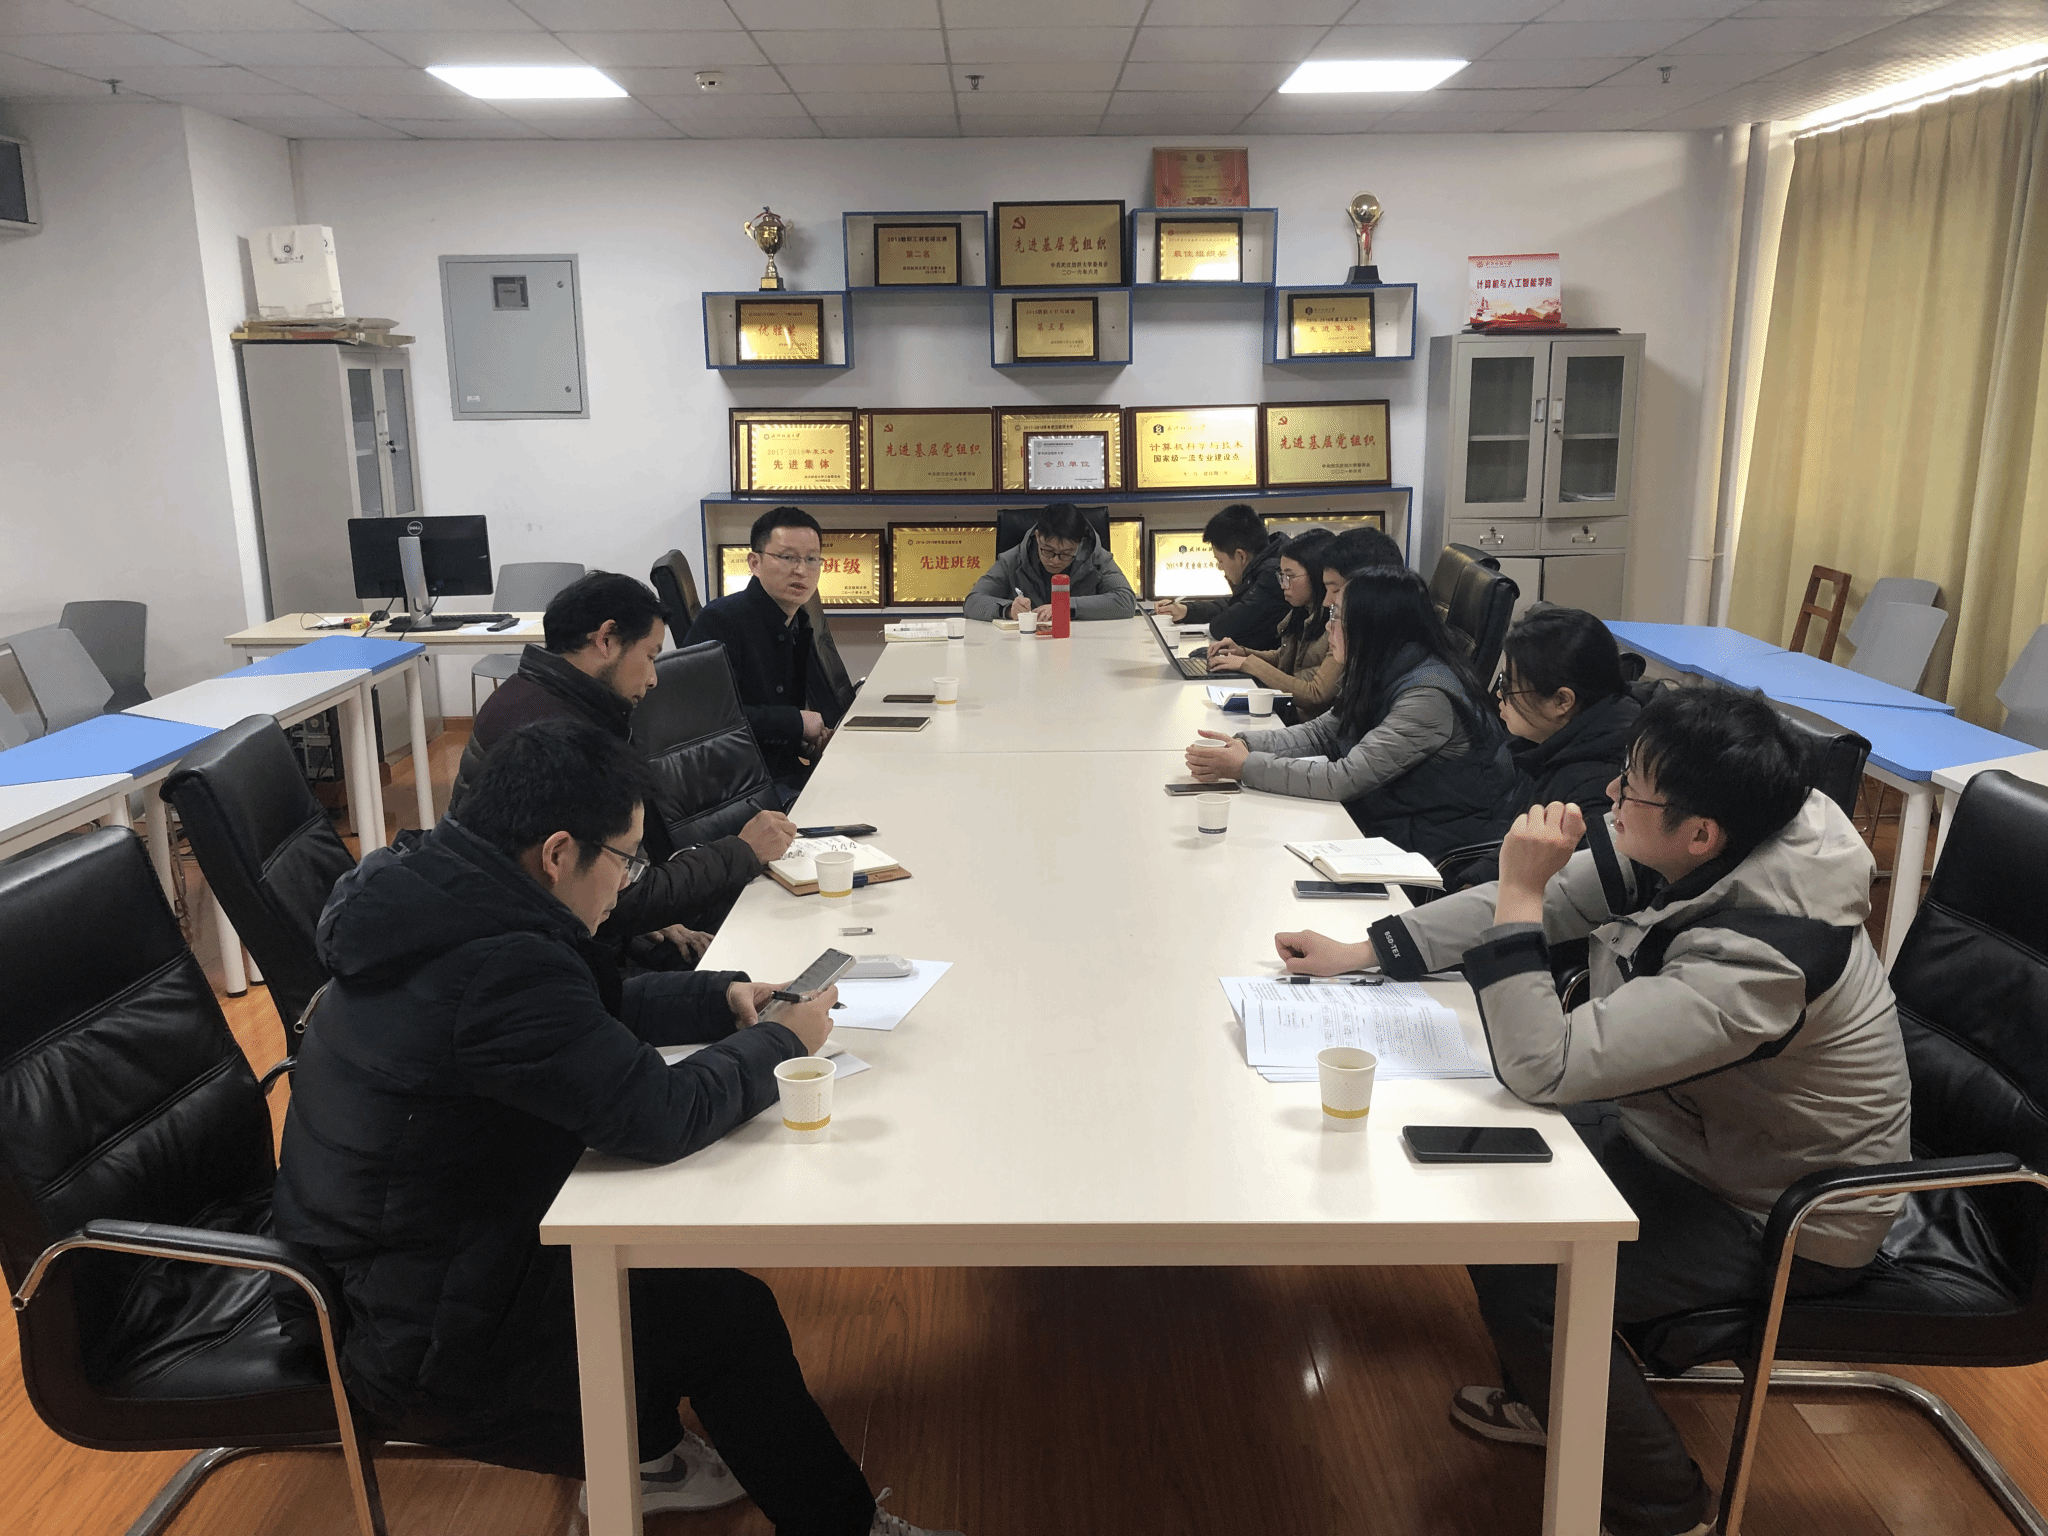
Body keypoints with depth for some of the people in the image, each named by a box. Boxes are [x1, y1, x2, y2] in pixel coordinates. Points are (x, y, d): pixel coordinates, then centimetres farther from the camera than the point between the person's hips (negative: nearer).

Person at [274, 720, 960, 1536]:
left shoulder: (435, 893, -1)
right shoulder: (498, 965, -33)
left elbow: (597, 1007, 12)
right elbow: (660, 1115, -28)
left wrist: (723, 996, 1)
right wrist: (778, 1042, -12)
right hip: (414, 1345, -9)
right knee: (733, 1313, 2)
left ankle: (639, 1455, 35)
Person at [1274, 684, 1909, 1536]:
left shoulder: (1752, 961, -38)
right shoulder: (1689, 858, -13)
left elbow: (1541, 1068, -38)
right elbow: (1540, 901, -3)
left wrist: (1520, 894, -35)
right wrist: (1361, 952, -6)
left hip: (1785, 1222, -9)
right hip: (1689, 1129, 9)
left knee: (1517, 1274, -19)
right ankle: (1552, 1394, 29)